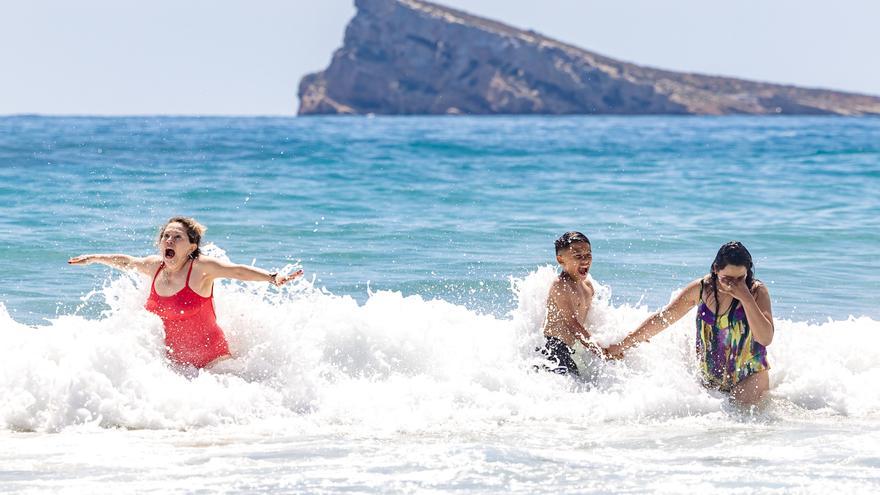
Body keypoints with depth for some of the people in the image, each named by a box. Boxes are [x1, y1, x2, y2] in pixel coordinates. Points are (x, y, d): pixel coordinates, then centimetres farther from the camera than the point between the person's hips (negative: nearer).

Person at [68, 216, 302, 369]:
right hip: (175, 361, 5)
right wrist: (94, 258, 37)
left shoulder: (201, 267, -13)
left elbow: (239, 271, -23)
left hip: (211, 359, -5)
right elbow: (127, 262, 24)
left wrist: (273, 278, -38)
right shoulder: (154, 266, 4)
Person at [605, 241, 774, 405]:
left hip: (750, 379, -3)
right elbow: (662, 319, 7)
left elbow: (766, 338, -24)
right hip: (709, 380, 3)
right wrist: (623, 345, 11)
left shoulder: (757, 291, -13)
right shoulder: (701, 288, -4)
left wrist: (746, 298, -29)